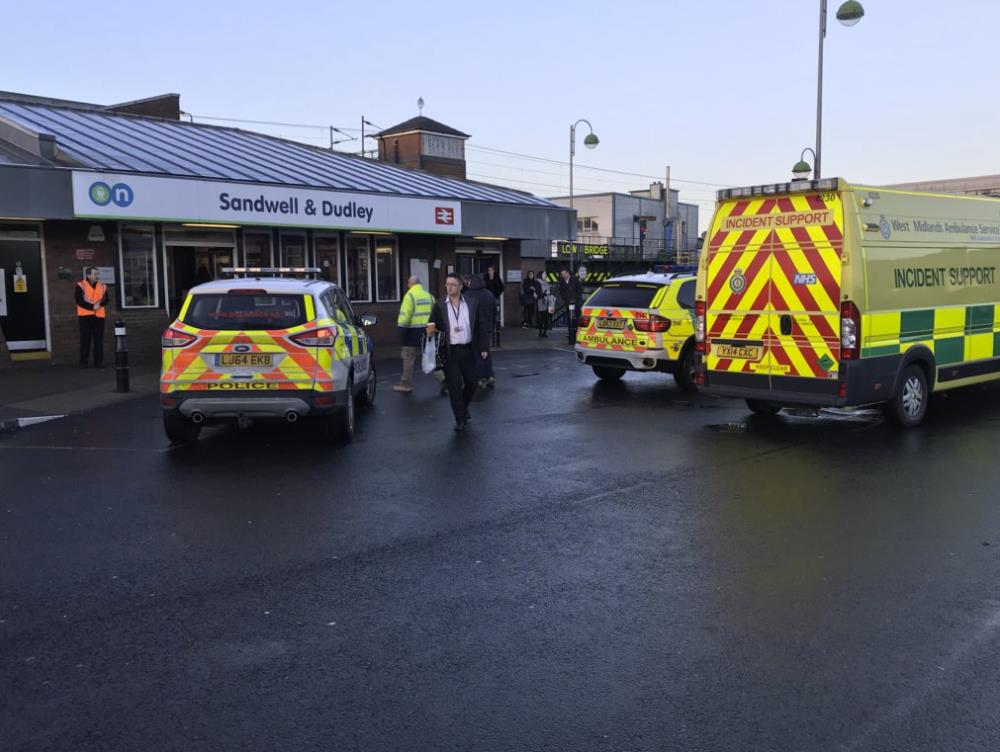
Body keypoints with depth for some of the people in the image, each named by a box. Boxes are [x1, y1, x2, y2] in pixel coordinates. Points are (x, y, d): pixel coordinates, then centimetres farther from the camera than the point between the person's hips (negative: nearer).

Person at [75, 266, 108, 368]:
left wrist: (100, 303, -14)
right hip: (85, 316, -3)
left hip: (99, 316, 3)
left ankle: (98, 361, 7)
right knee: (85, 339, -1)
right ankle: (83, 362, 4)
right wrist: (92, 306, -17)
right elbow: (79, 301, -8)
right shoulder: (80, 285, 0)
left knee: (99, 339, 2)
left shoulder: (102, 286, 12)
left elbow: (106, 300, 7)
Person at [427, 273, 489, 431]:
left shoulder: (472, 303, 2)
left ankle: (463, 406, 39)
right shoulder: (439, 306, -1)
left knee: (471, 382, 12)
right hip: (450, 352, -2)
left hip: (468, 350, 2)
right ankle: (461, 419, 7)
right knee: (454, 386, -1)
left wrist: (483, 348, 2)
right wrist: (431, 330, -21)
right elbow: (433, 326, 4)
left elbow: (481, 326, 6)